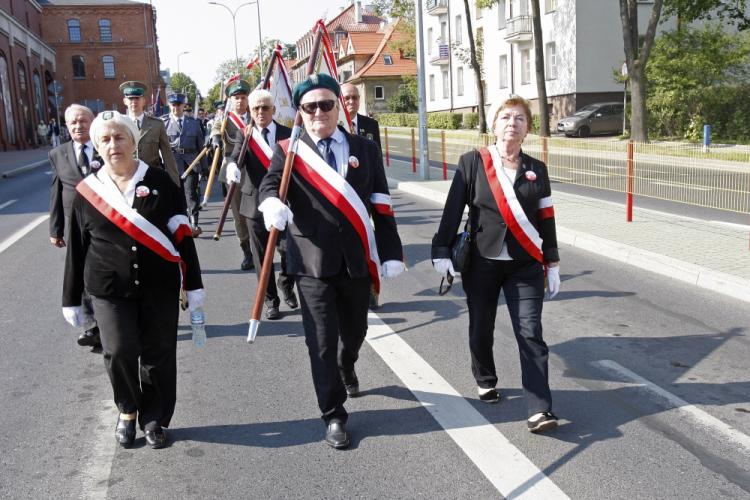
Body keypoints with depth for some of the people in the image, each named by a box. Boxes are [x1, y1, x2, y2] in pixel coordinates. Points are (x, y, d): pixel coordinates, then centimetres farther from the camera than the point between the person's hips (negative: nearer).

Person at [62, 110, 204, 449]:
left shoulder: (160, 182, -3)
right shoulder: (87, 191, 0)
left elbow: (183, 236, -1)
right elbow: (77, 249, 6)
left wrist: (194, 284, -2)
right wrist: (71, 299, 8)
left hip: (160, 287, 0)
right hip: (109, 290, 0)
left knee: (158, 356, 6)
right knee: (119, 352, -10)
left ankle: (154, 419, 26)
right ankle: (127, 410, 19)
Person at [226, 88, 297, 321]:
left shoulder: (287, 134, 3)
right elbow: (235, 156, -15)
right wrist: (232, 166, -39)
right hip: (256, 203, 0)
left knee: (289, 250, 6)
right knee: (262, 255, 6)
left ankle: (286, 286, 36)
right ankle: (271, 300, 21)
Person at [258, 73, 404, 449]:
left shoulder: (365, 149, 7)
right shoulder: (289, 150, 2)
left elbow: (382, 206, 6)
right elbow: (269, 183, -15)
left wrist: (391, 253, 1)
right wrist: (272, 204, -39)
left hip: (358, 261, 3)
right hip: (313, 262, -3)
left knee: (354, 331, 19)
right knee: (322, 343, -1)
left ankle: (346, 369, 53)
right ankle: (333, 416, 15)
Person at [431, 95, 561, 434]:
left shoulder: (536, 169, 4)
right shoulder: (472, 162, -4)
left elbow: (546, 219, 8)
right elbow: (453, 210, -4)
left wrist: (552, 265, 8)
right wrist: (441, 251, -9)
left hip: (525, 266, 1)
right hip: (481, 263, -1)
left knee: (530, 334, -6)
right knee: (481, 328, 13)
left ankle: (539, 410, -5)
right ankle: (485, 380, 39)